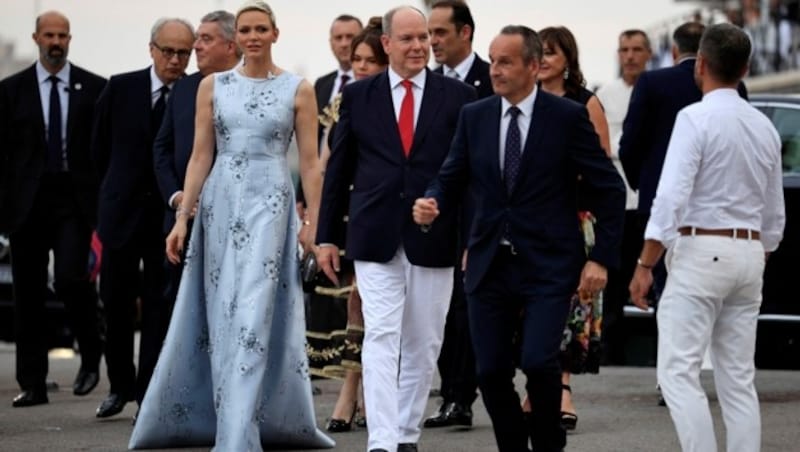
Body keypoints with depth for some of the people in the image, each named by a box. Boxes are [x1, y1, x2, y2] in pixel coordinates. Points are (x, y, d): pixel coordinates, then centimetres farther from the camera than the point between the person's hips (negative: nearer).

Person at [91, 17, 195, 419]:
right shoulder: (120, 89, 0)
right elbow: (100, 149, 10)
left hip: (170, 215, -2)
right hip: (123, 213, 2)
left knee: (159, 307, 1)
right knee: (116, 302, 6)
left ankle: (149, 394, 7)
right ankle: (121, 385, 22)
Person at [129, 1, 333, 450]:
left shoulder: (298, 90, 2)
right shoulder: (213, 86, 8)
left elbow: (310, 162, 1)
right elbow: (200, 156, 7)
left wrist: (313, 223, -5)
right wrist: (182, 218, 2)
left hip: (270, 206, -3)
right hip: (220, 205, 3)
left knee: (253, 316, -11)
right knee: (221, 318, 6)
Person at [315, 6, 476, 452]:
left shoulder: (459, 96, 3)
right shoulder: (358, 96, 6)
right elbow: (338, 169, 9)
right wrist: (327, 236, 7)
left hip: (434, 239, 1)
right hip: (376, 239, -1)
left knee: (423, 344, 8)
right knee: (382, 337, -9)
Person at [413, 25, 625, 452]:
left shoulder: (568, 117, -4)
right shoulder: (473, 116, 7)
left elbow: (609, 189, -1)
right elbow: (451, 178, 11)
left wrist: (601, 257, -6)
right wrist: (432, 205, -12)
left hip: (548, 266, -4)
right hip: (489, 266, 4)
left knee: (539, 361, -17)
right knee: (491, 371, 2)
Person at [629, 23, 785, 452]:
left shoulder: (696, 118, -10)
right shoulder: (764, 126, 11)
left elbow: (671, 196, -18)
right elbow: (774, 213, 16)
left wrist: (645, 264, -14)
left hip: (700, 254, -7)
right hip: (749, 255, 7)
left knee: (679, 372, -7)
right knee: (739, 379, 9)